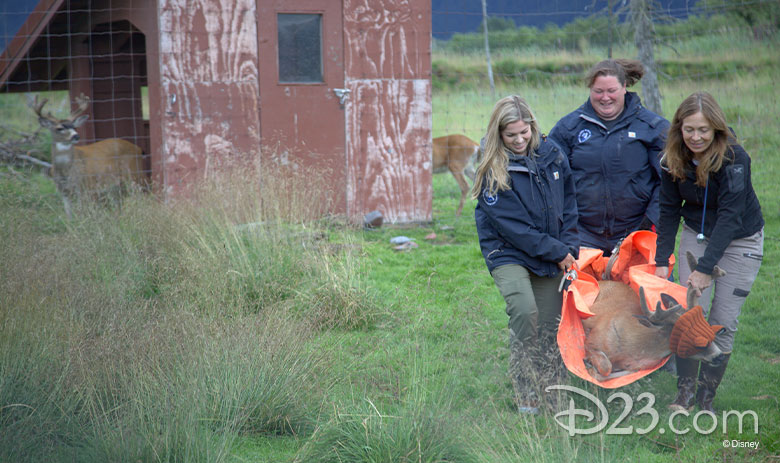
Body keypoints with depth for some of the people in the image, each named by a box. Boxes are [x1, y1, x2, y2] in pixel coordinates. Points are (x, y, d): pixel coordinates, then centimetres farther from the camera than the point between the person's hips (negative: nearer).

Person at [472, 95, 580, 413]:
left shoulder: (551, 154, 2)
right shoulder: (492, 172, -11)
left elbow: (568, 204, 11)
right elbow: (513, 226, -14)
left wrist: (570, 247, 0)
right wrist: (557, 252, -13)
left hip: (553, 256, 5)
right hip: (508, 253, -4)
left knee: (551, 324, 4)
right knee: (524, 311, -25)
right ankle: (525, 395, -18)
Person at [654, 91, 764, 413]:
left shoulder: (734, 158, -26)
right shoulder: (674, 160, -10)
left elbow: (730, 216, -28)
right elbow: (669, 210, -2)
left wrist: (705, 267, -32)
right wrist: (662, 260, -9)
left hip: (740, 240, -3)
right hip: (697, 235, 3)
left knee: (723, 322, -4)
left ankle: (707, 398, 6)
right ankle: (685, 393, -1)